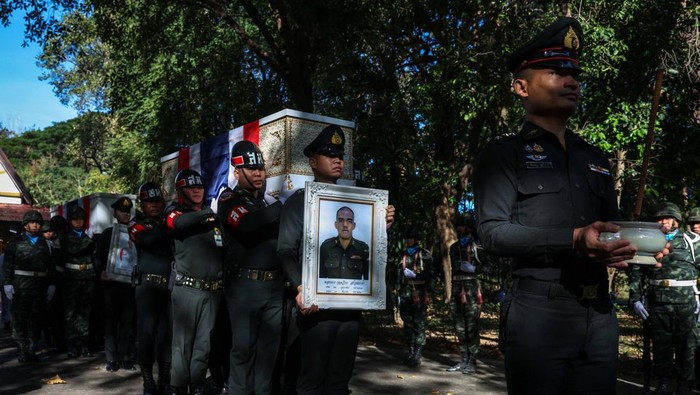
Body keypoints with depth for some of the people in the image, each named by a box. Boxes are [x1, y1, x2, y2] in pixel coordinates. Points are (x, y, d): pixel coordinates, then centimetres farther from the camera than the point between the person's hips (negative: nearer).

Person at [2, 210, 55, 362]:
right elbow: (7, 265, 1)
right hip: (20, 286, -2)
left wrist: (51, 285, 8)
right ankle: (23, 351, 6)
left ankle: (32, 350, 13)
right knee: (19, 319, -1)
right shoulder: (15, 243, 4)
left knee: (36, 319, 5)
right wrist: (7, 284, -7)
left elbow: (51, 265, 13)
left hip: (40, 286, 3)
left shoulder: (45, 243, 12)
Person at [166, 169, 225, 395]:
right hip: (187, 289, -4)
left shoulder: (214, 216, 16)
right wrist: (208, 212, -11)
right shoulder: (175, 212, 5)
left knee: (204, 343, 8)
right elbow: (180, 223, -20)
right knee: (183, 341, 1)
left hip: (213, 290, 4)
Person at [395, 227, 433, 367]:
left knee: (419, 325, -6)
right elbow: (398, 276, 16)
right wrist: (398, 293, 12)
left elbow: (431, 275, -2)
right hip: (405, 293, 5)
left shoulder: (425, 255, 1)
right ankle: (411, 353, 14)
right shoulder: (403, 255, 16)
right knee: (407, 324, 7)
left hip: (420, 293, -5)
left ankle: (418, 355, -6)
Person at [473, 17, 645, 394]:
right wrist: (573, 240, -23)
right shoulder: (502, 154, -1)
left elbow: (612, 226, 22)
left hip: (600, 313, 6)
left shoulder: (594, 159, 19)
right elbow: (492, 232, -12)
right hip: (538, 313, -6)